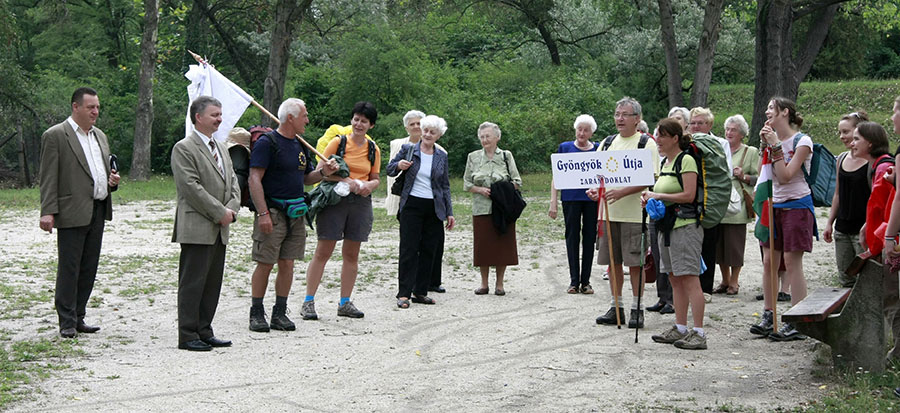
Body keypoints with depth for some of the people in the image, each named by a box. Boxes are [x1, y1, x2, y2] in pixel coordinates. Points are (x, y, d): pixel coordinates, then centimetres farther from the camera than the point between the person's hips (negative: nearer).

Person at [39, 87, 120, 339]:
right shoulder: (55, 136, -5)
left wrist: (112, 181, 4)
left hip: (98, 211, 7)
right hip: (72, 213, -7)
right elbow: (49, 178, -9)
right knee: (69, 268, -4)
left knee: (89, 268, 9)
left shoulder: (100, 136, 18)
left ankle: (78, 318, 17)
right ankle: (67, 322, 1)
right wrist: (48, 212, -16)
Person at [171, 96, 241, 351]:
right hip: (197, 229, -8)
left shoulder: (221, 149, 20)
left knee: (212, 283, 10)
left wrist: (232, 209, -2)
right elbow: (191, 187, -15)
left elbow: (232, 183, 17)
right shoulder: (184, 148, -7)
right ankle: (187, 335, 0)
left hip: (219, 229, 8)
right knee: (192, 282, -5)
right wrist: (220, 213, -15)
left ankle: (204, 332, 18)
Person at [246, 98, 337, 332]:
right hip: (273, 212, -7)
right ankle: (256, 313, 6)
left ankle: (280, 313, 14)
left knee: (287, 264, 7)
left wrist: (323, 172, 3)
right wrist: (263, 213, -21)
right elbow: (254, 179, -14)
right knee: (265, 264, -4)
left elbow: (306, 179, 24)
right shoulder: (267, 143, -8)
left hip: (296, 213, 7)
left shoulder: (299, 145, 16)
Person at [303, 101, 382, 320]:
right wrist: (346, 181, -19)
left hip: (361, 203, 4)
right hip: (335, 200, -4)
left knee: (352, 254, 8)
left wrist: (368, 185, -7)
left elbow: (375, 179, 17)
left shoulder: (373, 150, 10)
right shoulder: (338, 142, -2)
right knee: (323, 252, -5)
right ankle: (308, 302, 0)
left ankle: (345, 303, 16)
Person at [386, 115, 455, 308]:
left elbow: (445, 187, 14)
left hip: (434, 208, 3)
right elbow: (389, 169, 9)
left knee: (429, 250, 4)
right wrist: (399, 166, -14)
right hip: (412, 205, -3)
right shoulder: (408, 149, 2)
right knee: (409, 249, -6)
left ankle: (420, 292, 13)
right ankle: (404, 293, -3)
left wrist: (449, 213, 10)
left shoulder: (442, 156, 9)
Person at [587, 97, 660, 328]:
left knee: (635, 262, -2)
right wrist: (594, 189, -6)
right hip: (608, 212, 5)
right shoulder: (608, 143, 14)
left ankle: (637, 309, 6)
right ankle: (615, 307, 18)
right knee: (613, 262, 9)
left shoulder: (646, 143, -4)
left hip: (634, 213, -5)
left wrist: (622, 192, -25)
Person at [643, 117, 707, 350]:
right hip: (667, 225, 9)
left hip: (685, 225, -9)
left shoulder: (686, 160, -10)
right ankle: (680, 329, 17)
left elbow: (689, 195, -17)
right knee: (675, 279, 11)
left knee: (689, 278, -11)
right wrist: (651, 197, 6)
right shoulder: (665, 163, 17)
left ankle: (698, 333, -11)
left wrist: (659, 196, -12)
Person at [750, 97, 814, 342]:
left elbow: (785, 176, -19)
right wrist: (765, 145, -2)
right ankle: (768, 317, 16)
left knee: (792, 263, -6)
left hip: (796, 206, -7)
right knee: (769, 261, 7)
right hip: (774, 204, 7)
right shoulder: (774, 139, 10)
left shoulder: (802, 141, -11)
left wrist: (776, 146, -18)